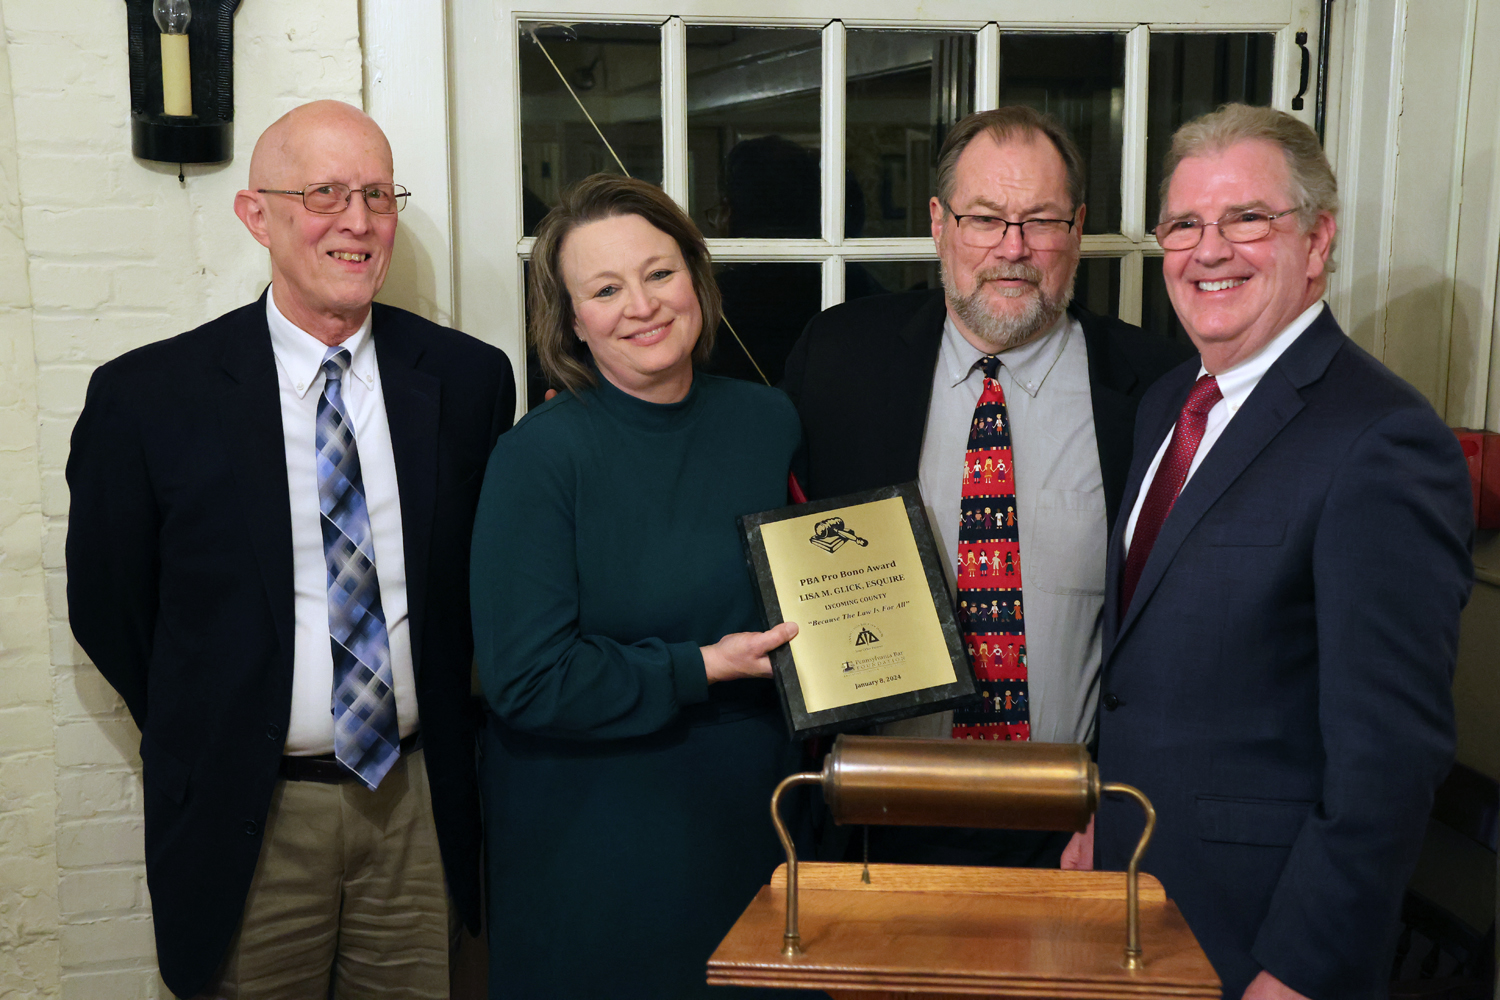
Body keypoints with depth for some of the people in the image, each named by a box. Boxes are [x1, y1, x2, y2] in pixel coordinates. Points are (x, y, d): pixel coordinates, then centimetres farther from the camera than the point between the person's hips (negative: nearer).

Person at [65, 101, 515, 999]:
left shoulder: (469, 378, -3)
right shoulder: (149, 395, -9)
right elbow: (106, 603, 2)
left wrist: (438, 721, 5)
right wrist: (208, 733, 6)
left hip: (418, 804, 2)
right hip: (248, 822, -1)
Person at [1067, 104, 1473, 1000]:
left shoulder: (1383, 443, -21)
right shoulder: (1167, 404, 5)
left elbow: (1391, 757, -23)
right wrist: (1100, 817, 10)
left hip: (1262, 926, -7)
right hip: (1130, 876, 7)